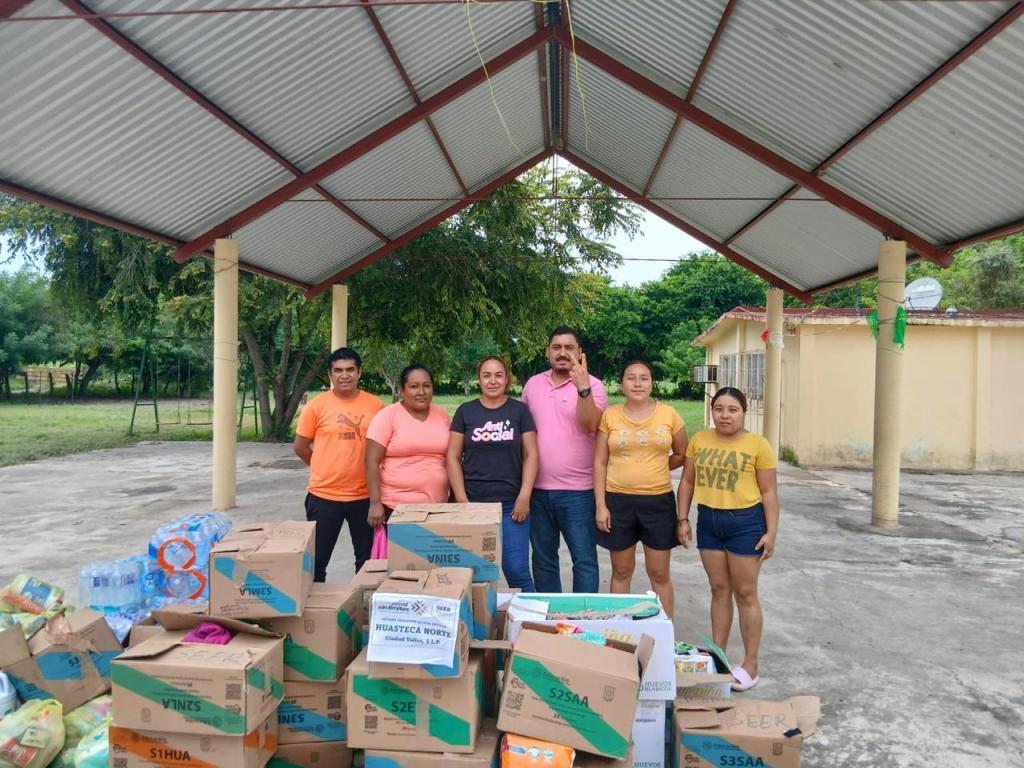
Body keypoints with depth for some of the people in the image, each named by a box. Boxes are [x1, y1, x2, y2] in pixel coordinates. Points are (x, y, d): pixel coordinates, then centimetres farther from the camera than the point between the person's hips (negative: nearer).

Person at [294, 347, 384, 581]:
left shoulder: (375, 405, -1)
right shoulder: (316, 405, -5)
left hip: (365, 495, 2)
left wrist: (366, 469, 3)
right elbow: (300, 447, 3)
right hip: (324, 496, -1)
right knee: (316, 560, 9)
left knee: (368, 560, 15)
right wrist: (329, 468, 6)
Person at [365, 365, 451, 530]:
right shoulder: (387, 416, -6)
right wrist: (375, 503, -14)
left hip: (437, 505, 4)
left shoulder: (442, 416, 8)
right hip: (396, 506, -4)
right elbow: (372, 462, -9)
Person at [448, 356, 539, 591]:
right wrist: (461, 499, -4)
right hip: (473, 503, 1)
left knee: (517, 570, -3)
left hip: (511, 504, -1)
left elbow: (530, 454, 2)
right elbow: (453, 457, 4)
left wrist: (524, 497, -7)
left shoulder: (519, 410, 5)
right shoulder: (465, 411, 6)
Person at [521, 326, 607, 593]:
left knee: (584, 560, 3)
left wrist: (583, 388, -35)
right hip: (538, 489, 5)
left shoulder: (592, 385, -6)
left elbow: (589, 425, -22)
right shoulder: (533, 384, 8)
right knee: (543, 560, 16)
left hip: (577, 491, -4)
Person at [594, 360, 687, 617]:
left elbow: (682, 455, 11)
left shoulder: (669, 414, -1)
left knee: (659, 574, 8)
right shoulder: (610, 416, -1)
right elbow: (599, 463, 0)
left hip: (658, 501, 0)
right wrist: (600, 505, -5)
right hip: (618, 501, 0)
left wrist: (653, 469, 1)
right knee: (621, 571, 13)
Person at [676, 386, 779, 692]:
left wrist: (771, 532, -9)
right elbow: (687, 482, 8)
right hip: (708, 521, 4)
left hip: (745, 523, -4)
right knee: (719, 590, 15)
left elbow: (768, 492, -6)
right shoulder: (699, 440, 2)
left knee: (745, 593, 5)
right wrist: (683, 520, 4)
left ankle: (750, 665, 17)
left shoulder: (758, 445, -9)